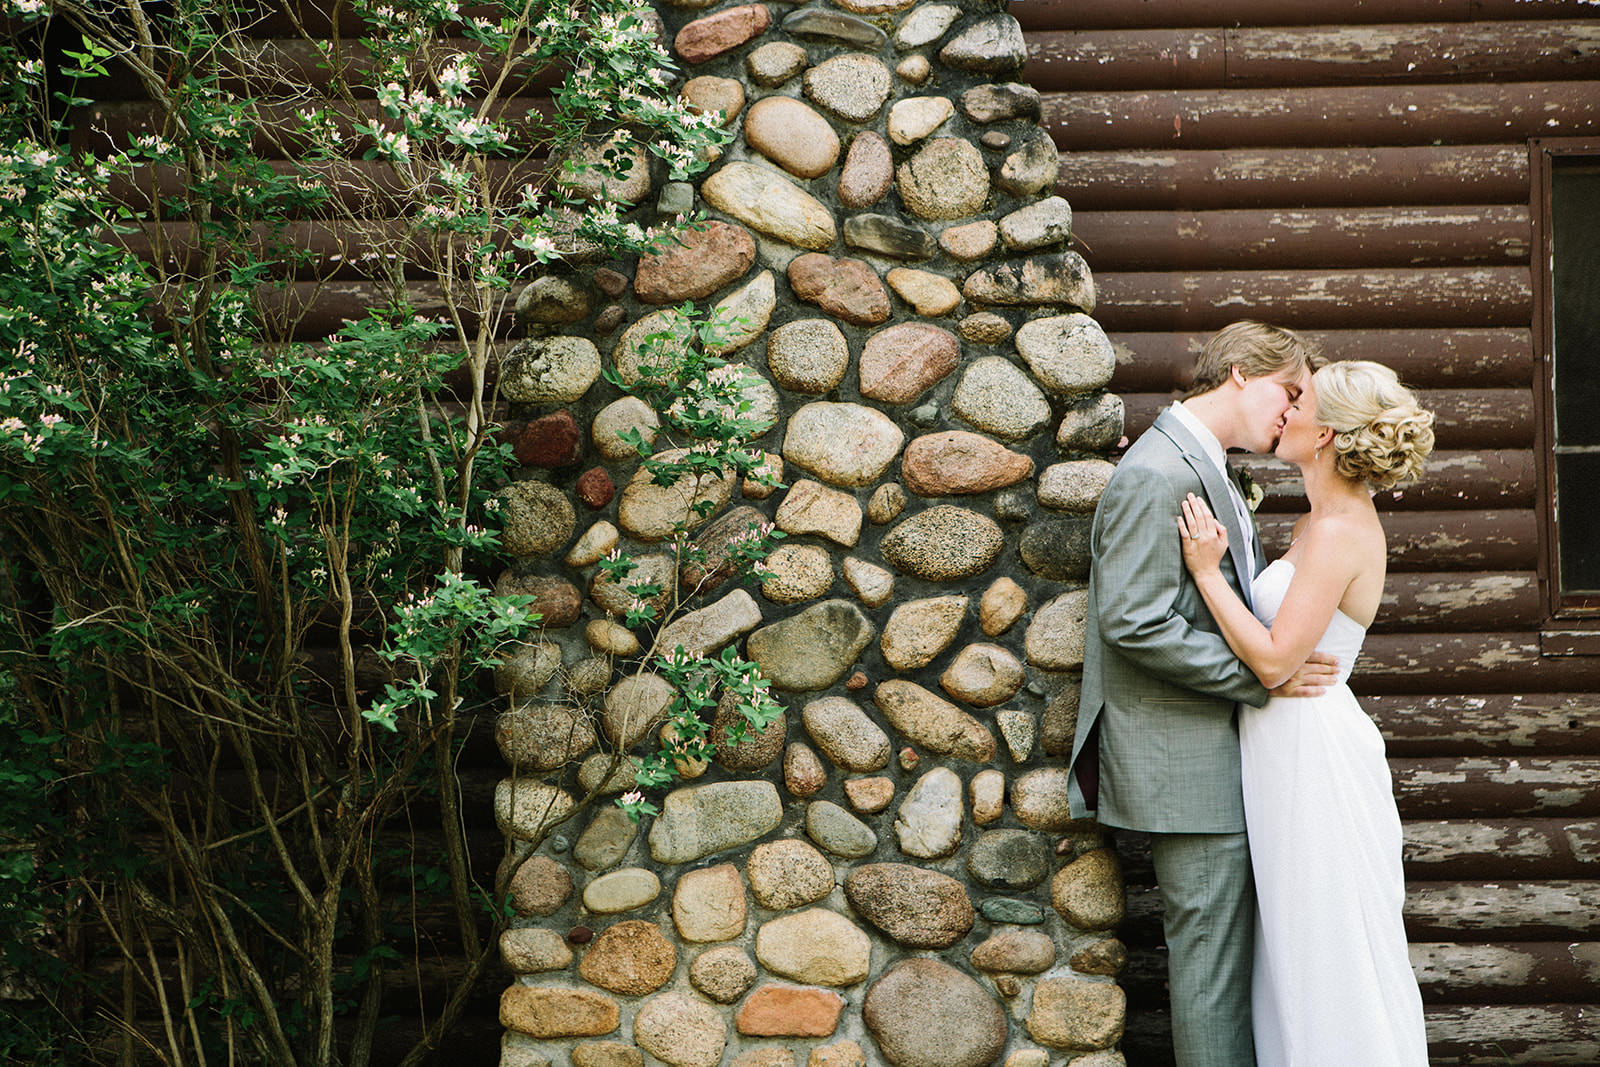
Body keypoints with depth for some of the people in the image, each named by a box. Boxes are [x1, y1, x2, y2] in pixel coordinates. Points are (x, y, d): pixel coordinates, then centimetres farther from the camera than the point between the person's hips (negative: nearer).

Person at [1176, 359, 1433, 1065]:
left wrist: (1206, 570, -18)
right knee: (1303, 947, 16)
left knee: (1330, 951, 0)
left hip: (1314, 749, -10)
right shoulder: (1324, 519, 10)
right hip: (1294, 746, 10)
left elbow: (1273, 659, -24)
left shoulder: (1340, 532, -19)